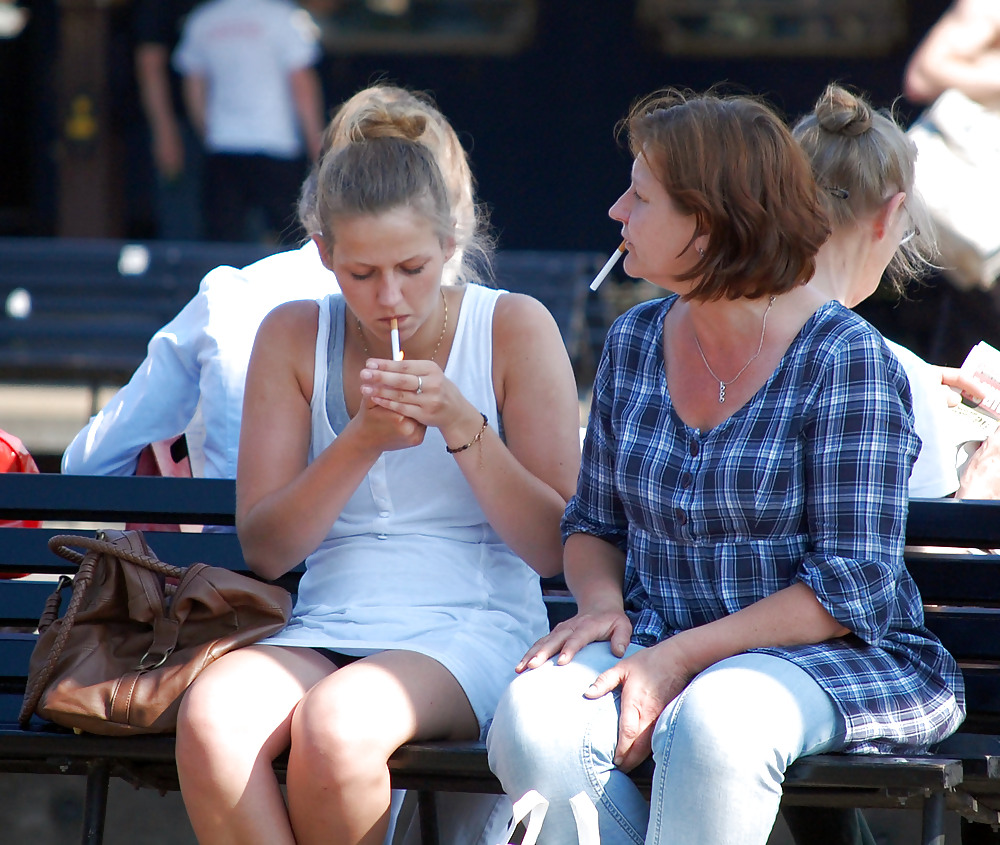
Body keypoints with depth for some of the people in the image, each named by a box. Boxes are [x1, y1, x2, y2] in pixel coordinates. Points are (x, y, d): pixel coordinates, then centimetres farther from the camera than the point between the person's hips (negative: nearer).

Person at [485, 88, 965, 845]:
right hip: (659, 648, 5)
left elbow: (853, 588, -13)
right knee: (534, 716, -28)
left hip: (831, 661, -5)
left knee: (715, 719, -39)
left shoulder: (844, 358, -9)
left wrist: (683, 656, -20)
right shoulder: (635, 342, 10)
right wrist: (602, 604, -3)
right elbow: (594, 524, 21)